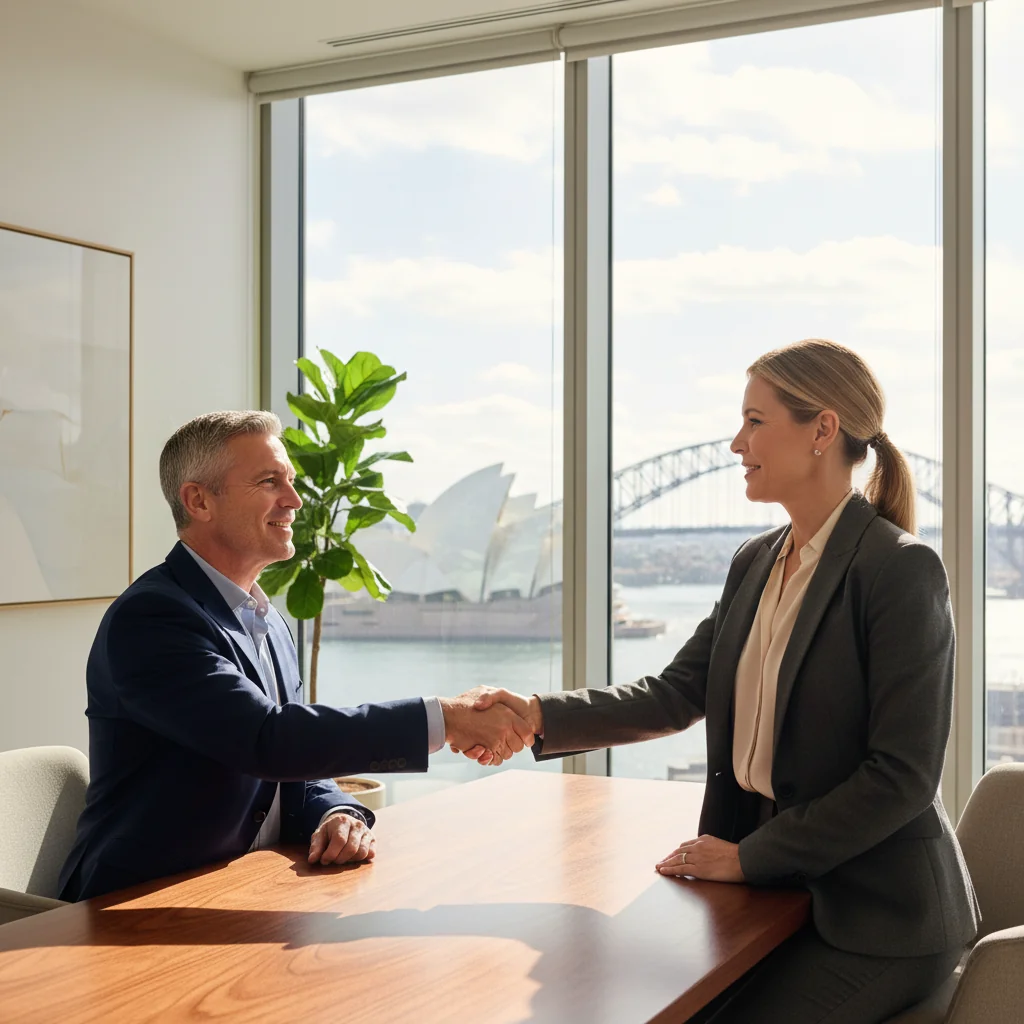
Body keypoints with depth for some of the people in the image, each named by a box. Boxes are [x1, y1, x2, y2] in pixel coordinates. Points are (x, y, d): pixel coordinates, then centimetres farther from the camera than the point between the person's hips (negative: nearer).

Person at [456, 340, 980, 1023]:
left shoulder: (902, 569, -16)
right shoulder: (755, 564, 8)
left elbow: (902, 775, -19)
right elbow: (676, 694, 4)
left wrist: (747, 858, -15)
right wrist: (542, 717, -11)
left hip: (874, 914, -6)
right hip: (774, 889, 6)